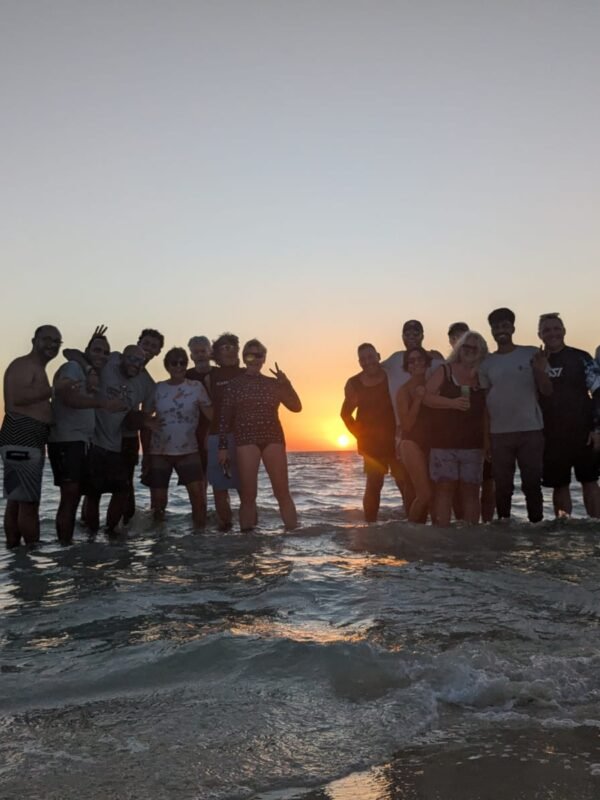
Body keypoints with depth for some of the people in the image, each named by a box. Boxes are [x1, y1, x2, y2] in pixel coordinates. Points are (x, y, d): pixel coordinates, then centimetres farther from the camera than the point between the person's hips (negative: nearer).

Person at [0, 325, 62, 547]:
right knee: (29, 503, -9)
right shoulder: (23, 365, -6)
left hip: (30, 440, 11)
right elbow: (18, 397, -23)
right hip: (21, 439, -11)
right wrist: (53, 390, -18)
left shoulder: (37, 370, 26)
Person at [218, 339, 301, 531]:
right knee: (248, 494, -4)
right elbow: (224, 418, 3)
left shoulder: (273, 384, 11)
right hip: (246, 440, -2)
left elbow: (296, 407, 7)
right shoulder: (234, 385, 5)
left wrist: (286, 384, -5)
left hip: (273, 438, 2)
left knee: (282, 491, -2)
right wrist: (223, 447, -2)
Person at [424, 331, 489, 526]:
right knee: (445, 487, -5)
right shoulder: (444, 371, 6)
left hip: (472, 443, 2)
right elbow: (427, 397, -4)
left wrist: (487, 442, 7)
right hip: (444, 442, -2)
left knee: (470, 489, 1)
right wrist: (453, 402, -17)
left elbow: (486, 413, 14)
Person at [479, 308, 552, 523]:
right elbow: (483, 400, 9)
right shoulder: (487, 363, 7)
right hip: (499, 433, 2)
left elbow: (547, 391, -1)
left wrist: (540, 371, -21)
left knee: (532, 483, 1)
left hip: (531, 430, -1)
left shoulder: (532, 354, 1)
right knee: (503, 485, 6)